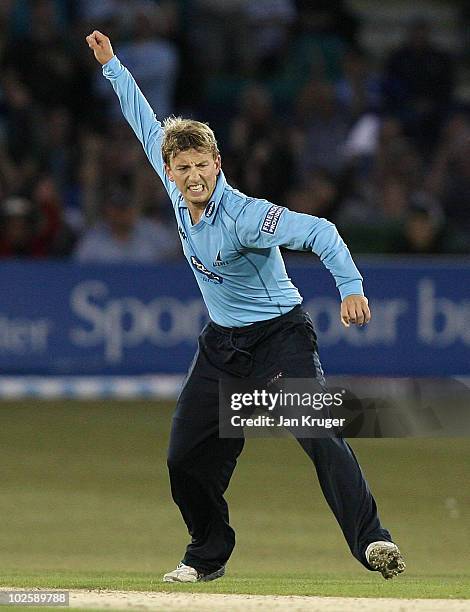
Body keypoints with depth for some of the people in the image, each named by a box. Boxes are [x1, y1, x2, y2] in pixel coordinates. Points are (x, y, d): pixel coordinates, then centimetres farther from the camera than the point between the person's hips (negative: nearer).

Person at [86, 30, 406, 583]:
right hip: (222, 342, 7)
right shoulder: (178, 190, -6)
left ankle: (371, 541, -29)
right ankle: (208, 556, 22)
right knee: (186, 456, 5)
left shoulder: (244, 216, -26)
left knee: (319, 435, -24)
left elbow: (318, 230, -35)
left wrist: (351, 287, -48)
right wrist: (111, 65, 15)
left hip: (279, 335, -7)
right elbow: (147, 126, 8)